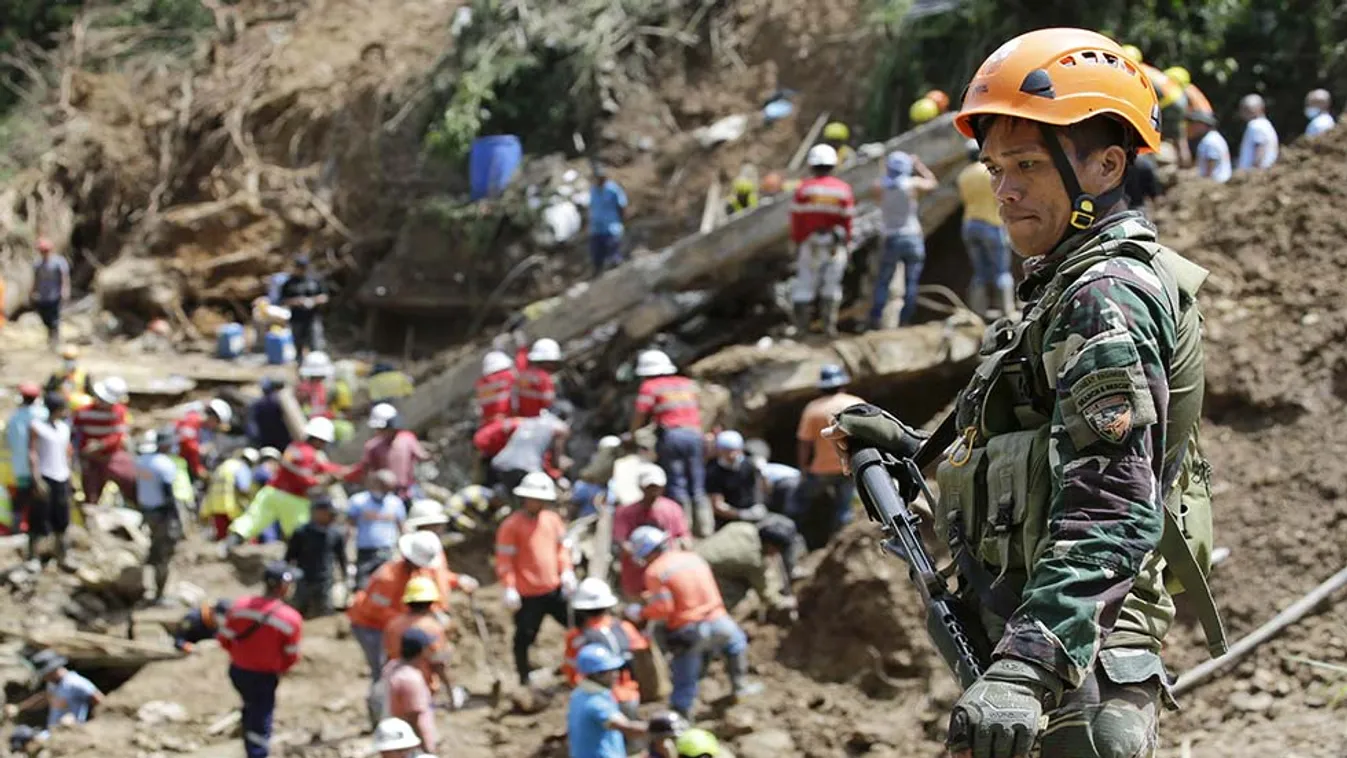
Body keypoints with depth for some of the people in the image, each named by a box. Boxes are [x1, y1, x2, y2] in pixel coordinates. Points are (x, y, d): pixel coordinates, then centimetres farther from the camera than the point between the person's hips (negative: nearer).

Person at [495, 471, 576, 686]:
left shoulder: (552, 519, 7)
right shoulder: (511, 525, -11)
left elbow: (562, 547, 16)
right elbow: (504, 560, -12)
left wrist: (566, 571, 2)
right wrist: (509, 588, -17)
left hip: (555, 588, 5)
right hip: (528, 594, -5)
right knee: (525, 636, 3)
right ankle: (525, 679, 16)